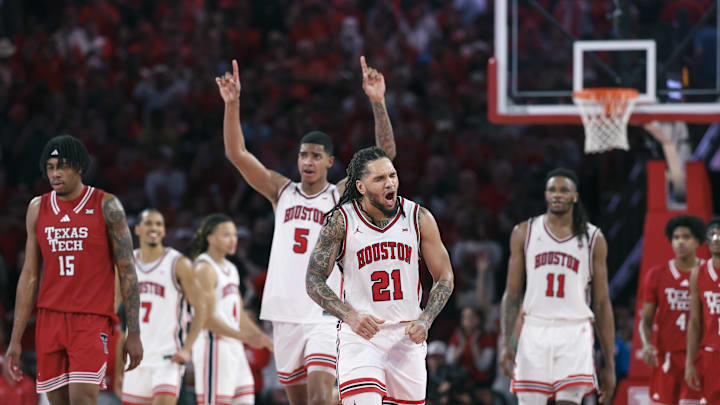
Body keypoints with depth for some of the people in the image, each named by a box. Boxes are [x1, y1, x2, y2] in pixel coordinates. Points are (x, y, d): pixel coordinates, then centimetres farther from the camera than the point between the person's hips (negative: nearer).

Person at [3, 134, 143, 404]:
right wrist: (16, 339, 8)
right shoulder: (38, 209, 9)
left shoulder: (107, 206, -3)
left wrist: (134, 334, -6)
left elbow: (127, 272, -2)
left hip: (92, 319, -4)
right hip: (50, 319, 4)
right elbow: (29, 276, 12)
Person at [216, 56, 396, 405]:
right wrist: (232, 104, -10)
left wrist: (377, 102, -19)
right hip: (285, 314, 4)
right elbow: (236, 154, 4)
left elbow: (385, 155, -8)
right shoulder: (282, 191, 11)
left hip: (326, 314, -4)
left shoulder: (343, 195, 3)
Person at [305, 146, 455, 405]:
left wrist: (425, 320, -10)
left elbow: (444, 278, 7)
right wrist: (351, 317, -20)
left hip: (407, 336, 3)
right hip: (359, 335, -3)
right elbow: (314, 282, -4)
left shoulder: (419, 218, 0)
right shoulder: (341, 221, -5)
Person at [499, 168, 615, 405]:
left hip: (574, 333, -1)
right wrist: (505, 343, -3)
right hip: (535, 331, 1)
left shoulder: (593, 239, 6)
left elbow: (602, 303, 8)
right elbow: (512, 294, 9)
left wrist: (609, 363, 4)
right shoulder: (524, 233, 8)